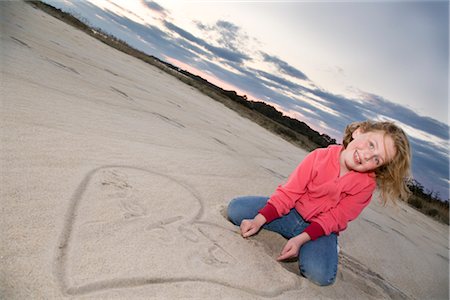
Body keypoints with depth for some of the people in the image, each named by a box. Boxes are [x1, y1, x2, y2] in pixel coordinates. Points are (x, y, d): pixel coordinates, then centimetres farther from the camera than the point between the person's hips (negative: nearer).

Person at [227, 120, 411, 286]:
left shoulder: (366, 184, -14)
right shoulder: (321, 156, -15)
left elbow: (333, 219, -13)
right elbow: (288, 192, -14)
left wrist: (300, 239, -27)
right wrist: (258, 220, -24)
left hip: (322, 229, 0)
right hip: (293, 212, 1)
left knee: (320, 274, -30)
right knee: (236, 209, -15)